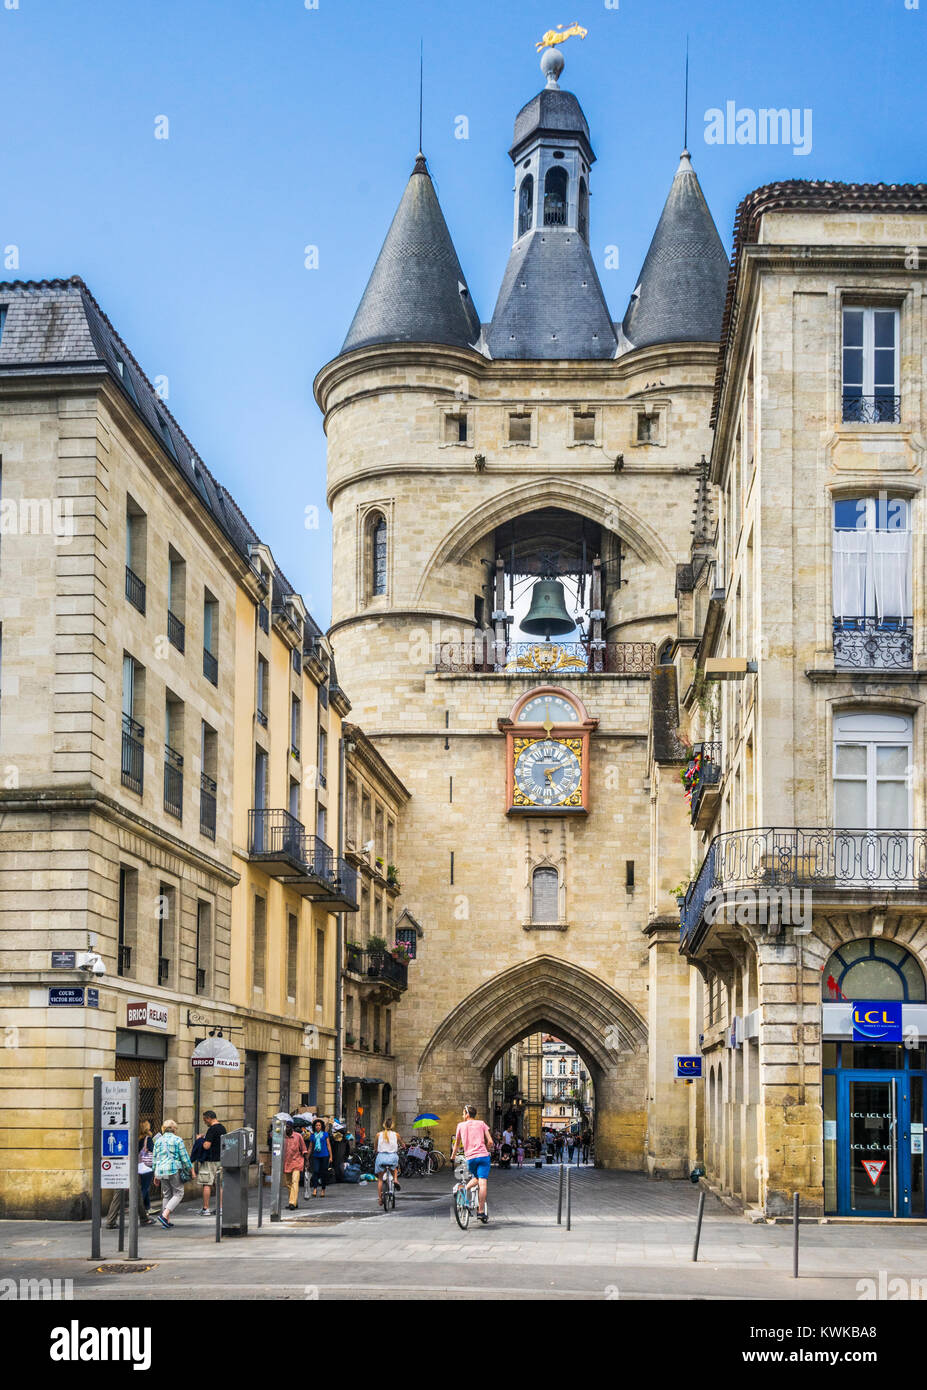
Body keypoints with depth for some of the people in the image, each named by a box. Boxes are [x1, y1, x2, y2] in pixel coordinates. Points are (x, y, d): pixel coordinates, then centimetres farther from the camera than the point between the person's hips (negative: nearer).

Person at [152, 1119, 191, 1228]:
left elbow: (155, 1158, 15)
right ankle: (164, 1215, -16)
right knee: (178, 1194, 1)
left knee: (166, 1195, 13)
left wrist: (156, 1175, 21)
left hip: (161, 1170, 5)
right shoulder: (177, 1140, -3)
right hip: (174, 1170, -5)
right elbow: (184, 1157, -3)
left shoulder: (158, 1141, 11)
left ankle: (167, 1221, 10)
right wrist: (189, 1169, 11)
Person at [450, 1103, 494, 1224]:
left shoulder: (461, 1125, 11)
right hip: (483, 1155, -2)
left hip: (470, 1158, 2)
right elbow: (490, 1142, 2)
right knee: (482, 1183, -4)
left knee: (476, 1178, 26)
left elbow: (457, 1143, 20)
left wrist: (452, 1156, 35)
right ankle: (481, 1211, -8)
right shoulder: (481, 1123, 8)